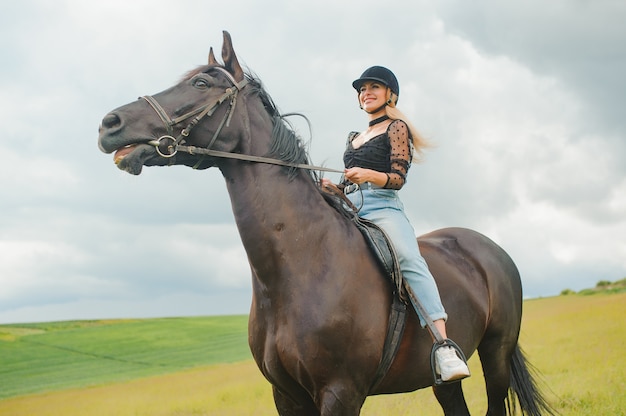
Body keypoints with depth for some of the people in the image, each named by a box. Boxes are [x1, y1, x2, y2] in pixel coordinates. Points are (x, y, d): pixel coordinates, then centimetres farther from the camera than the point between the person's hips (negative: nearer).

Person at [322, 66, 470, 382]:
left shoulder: (396, 128, 8)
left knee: (410, 260, -32)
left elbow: (399, 178, -4)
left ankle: (444, 349, -46)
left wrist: (369, 175, -24)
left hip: (383, 208, -8)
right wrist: (333, 187, 7)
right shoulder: (354, 138, 28)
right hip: (351, 210, 8)